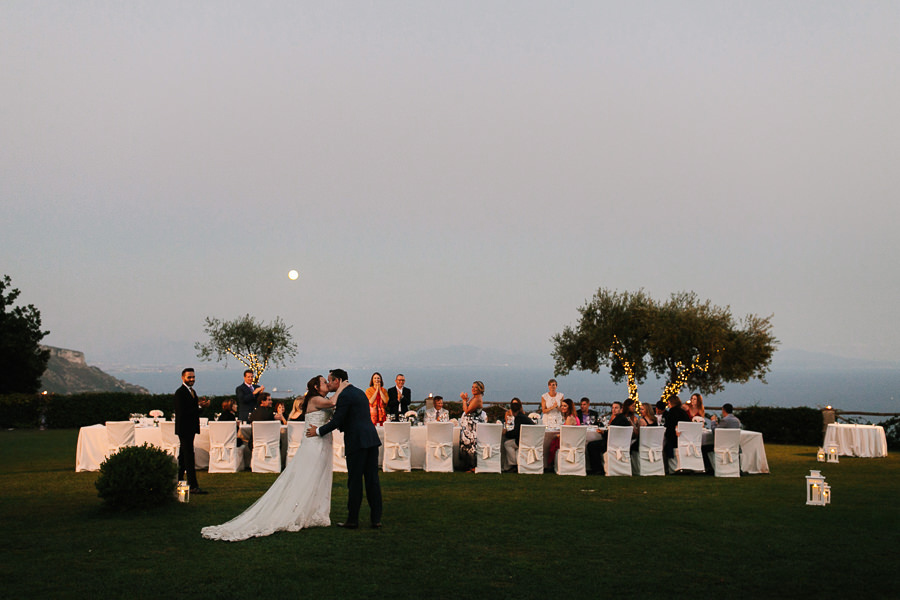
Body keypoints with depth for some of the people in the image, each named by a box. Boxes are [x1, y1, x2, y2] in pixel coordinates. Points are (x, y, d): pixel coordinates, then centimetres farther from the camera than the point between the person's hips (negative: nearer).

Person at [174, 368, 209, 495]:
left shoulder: (192, 391, 15)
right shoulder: (180, 392, -13)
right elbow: (182, 411, -22)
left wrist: (201, 404, -3)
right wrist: (199, 405, -23)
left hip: (191, 428, 10)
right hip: (184, 428, -10)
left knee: (183, 456, 16)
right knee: (189, 457, -10)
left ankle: (177, 482, 26)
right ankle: (193, 486, -11)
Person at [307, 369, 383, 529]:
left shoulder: (345, 395, -9)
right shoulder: (359, 392, 20)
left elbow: (337, 421, -12)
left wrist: (318, 431, 2)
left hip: (357, 441, -8)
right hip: (371, 439, 8)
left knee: (355, 481, -1)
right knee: (372, 479, 7)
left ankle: (352, 520, 4)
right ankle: (376, 518, 9)